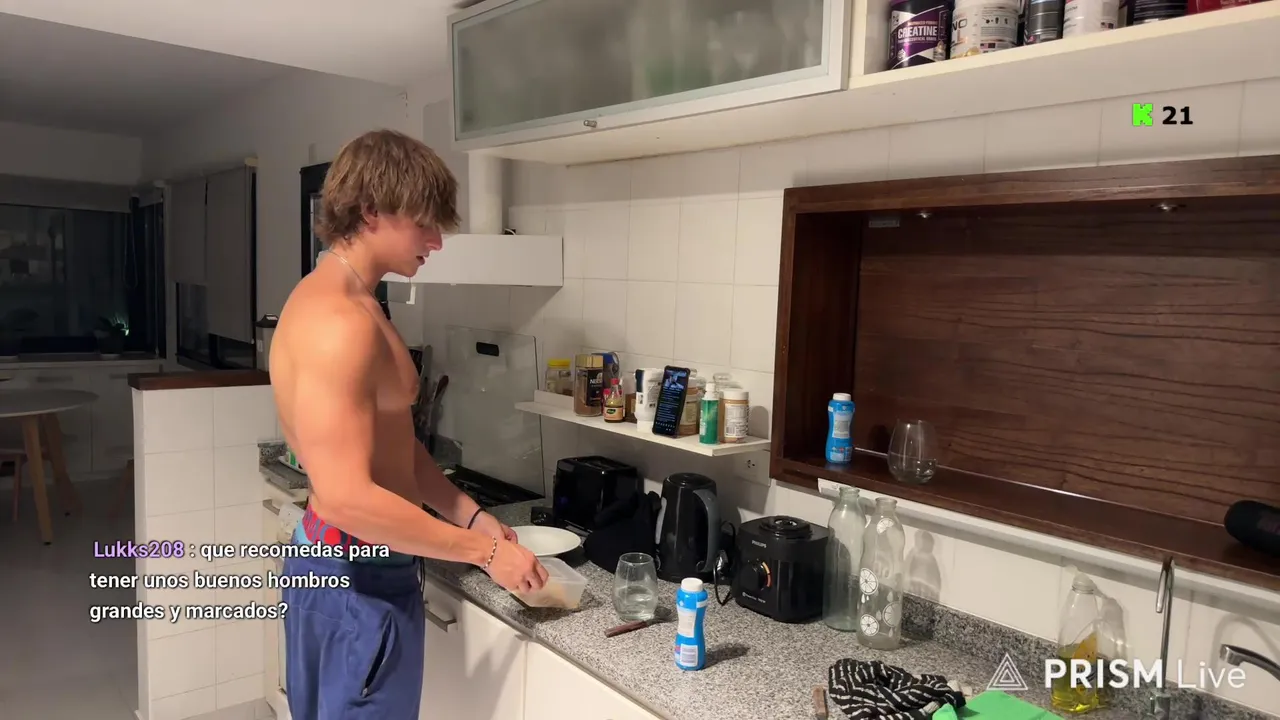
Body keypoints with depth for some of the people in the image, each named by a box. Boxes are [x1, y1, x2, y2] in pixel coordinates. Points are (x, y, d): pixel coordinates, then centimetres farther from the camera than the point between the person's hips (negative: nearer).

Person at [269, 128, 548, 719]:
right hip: (362, 578, -10)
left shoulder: (345, 303, 8)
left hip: (335, 561, 10)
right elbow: (348, 498, -30)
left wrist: (469, 515, 5)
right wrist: (484, 551, -21)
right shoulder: (338, 322, -26)